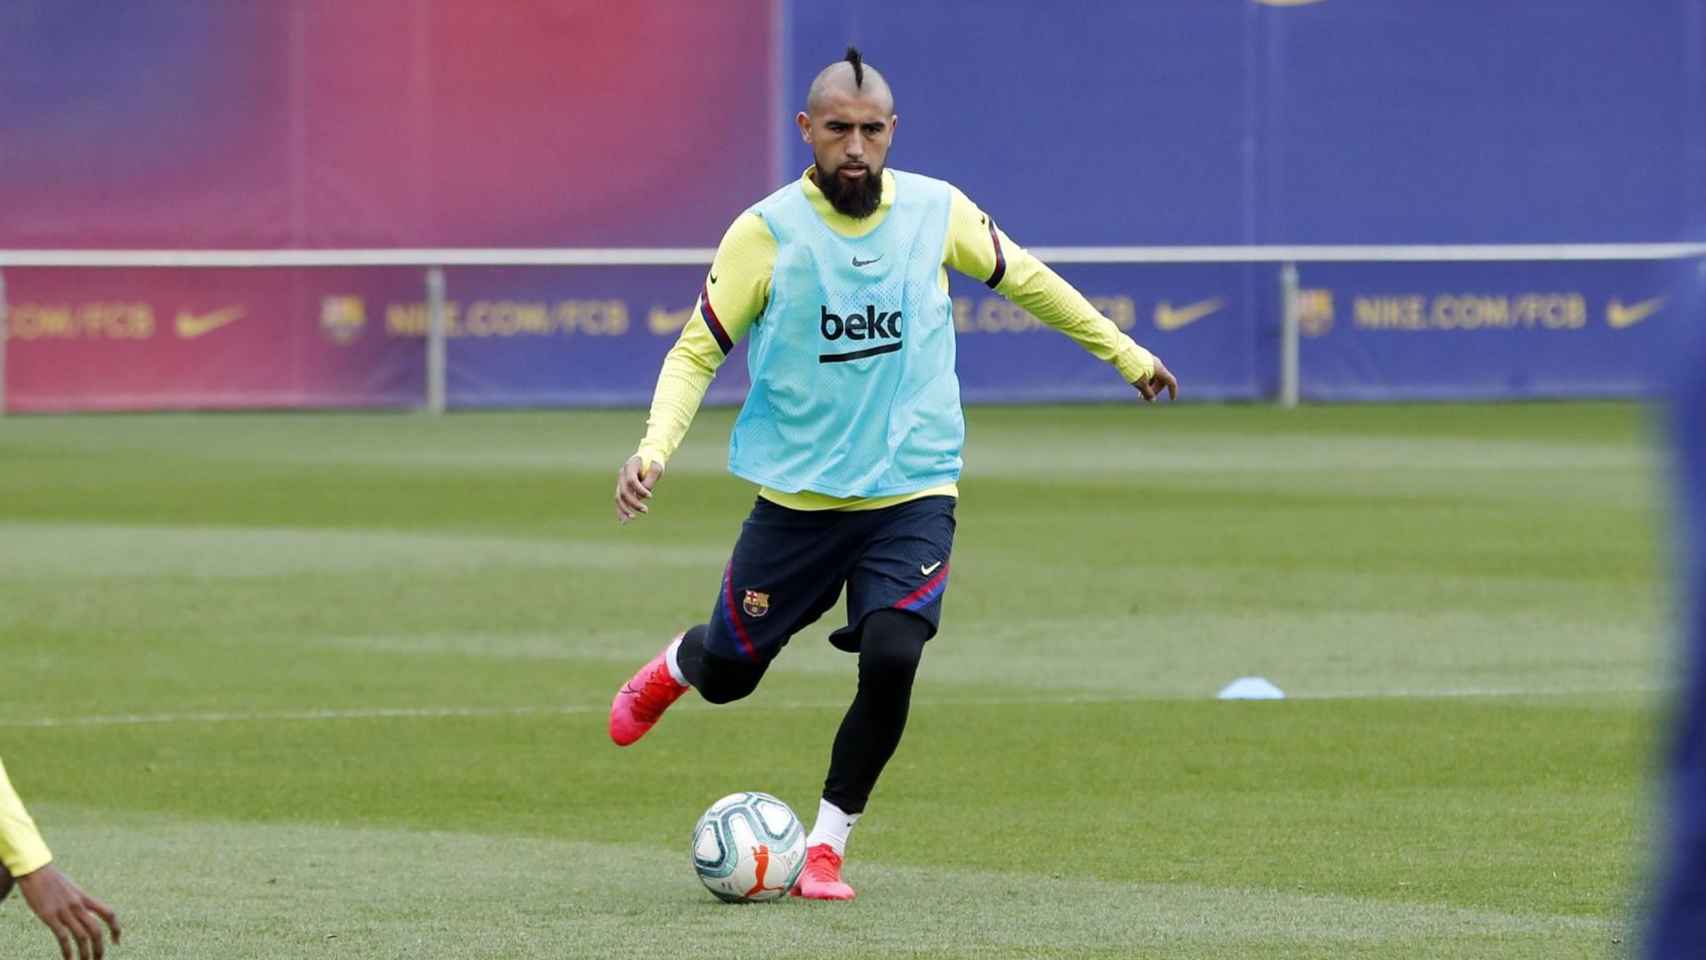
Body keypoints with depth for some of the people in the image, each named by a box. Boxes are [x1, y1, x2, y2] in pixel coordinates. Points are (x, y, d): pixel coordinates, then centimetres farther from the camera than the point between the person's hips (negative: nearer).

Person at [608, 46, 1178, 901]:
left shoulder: (936, 212, -2)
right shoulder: (766, 233, -10)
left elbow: (1021, 277, 16)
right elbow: (697, 350, -5)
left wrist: (1124, 352, 23)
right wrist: (655, 448, -21)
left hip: (913, 494, 1)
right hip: (797, 499, -1)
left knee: (890, 661, -20)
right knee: (727, 675, 9)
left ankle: (827, 846, 0)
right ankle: (675, 666, 49)